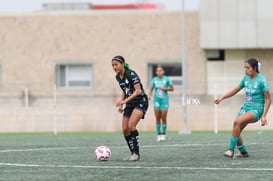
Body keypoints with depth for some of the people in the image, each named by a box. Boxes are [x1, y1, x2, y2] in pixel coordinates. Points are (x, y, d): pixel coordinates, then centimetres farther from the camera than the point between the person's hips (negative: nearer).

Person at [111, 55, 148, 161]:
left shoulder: (131, 74, -18)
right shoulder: (118, 77, 6)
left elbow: (138, 91, -24)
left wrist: (125, 101, -30)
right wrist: (121, 105, 12)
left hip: (140, 102, -8)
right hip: (130, 104, 8)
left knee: (131, 125, -24)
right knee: (125, 129, -2)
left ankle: (136, 153, -17)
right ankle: (133, 153, 10)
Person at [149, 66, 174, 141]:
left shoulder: (167, 79, 0)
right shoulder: (154, 80, 5)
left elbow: (172, 88, 6)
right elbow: (151, 89, 13)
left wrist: (165, 89, -10)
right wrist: (150, 95, -6)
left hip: (164, 100, -2)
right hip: (156, 100, 2)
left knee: (163, 118, -6)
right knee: (157, 118, -1)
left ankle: (163, 134, 3)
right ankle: (159, 134, 5)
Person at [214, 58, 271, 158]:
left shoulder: (262, 80, -12)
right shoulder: (246, 78, 7)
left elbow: (268, 99, -9)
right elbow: (235, 90, 18)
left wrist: (264, 116, -15)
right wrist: (222, 98, 6)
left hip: (256, 109, -7)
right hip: (246, 107, 7)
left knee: (237, 121, -30)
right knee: (236, 131, -2)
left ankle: (231, 150, -26)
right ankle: (243, 152, 20)